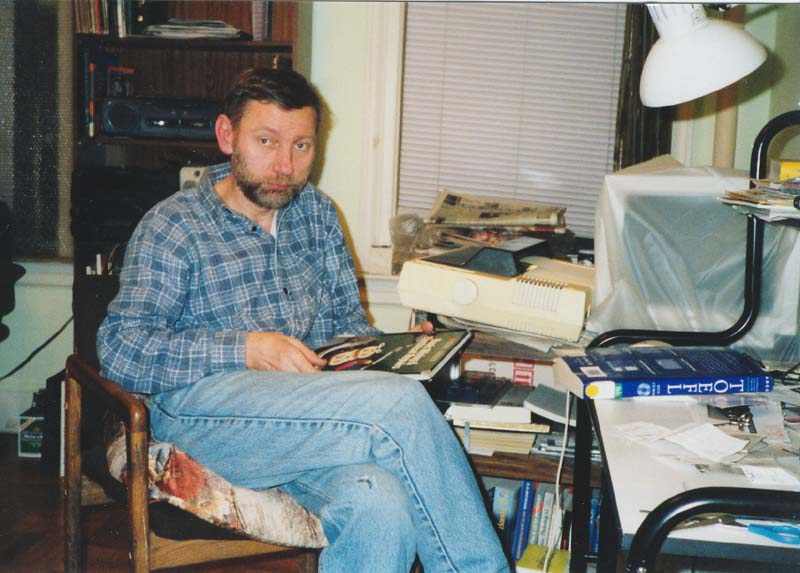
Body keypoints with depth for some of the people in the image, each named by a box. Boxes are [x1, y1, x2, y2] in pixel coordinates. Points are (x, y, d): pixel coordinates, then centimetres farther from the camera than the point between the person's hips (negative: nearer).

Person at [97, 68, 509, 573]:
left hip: (309, 410, 5)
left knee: (383, 507, -32)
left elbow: (347, 317, 25)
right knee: (402, 403, -29)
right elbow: (120, 350, -9)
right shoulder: (173, 227, 1)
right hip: (202, 408, -4)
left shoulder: (317, 213, 18)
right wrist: (246, 350, -19)